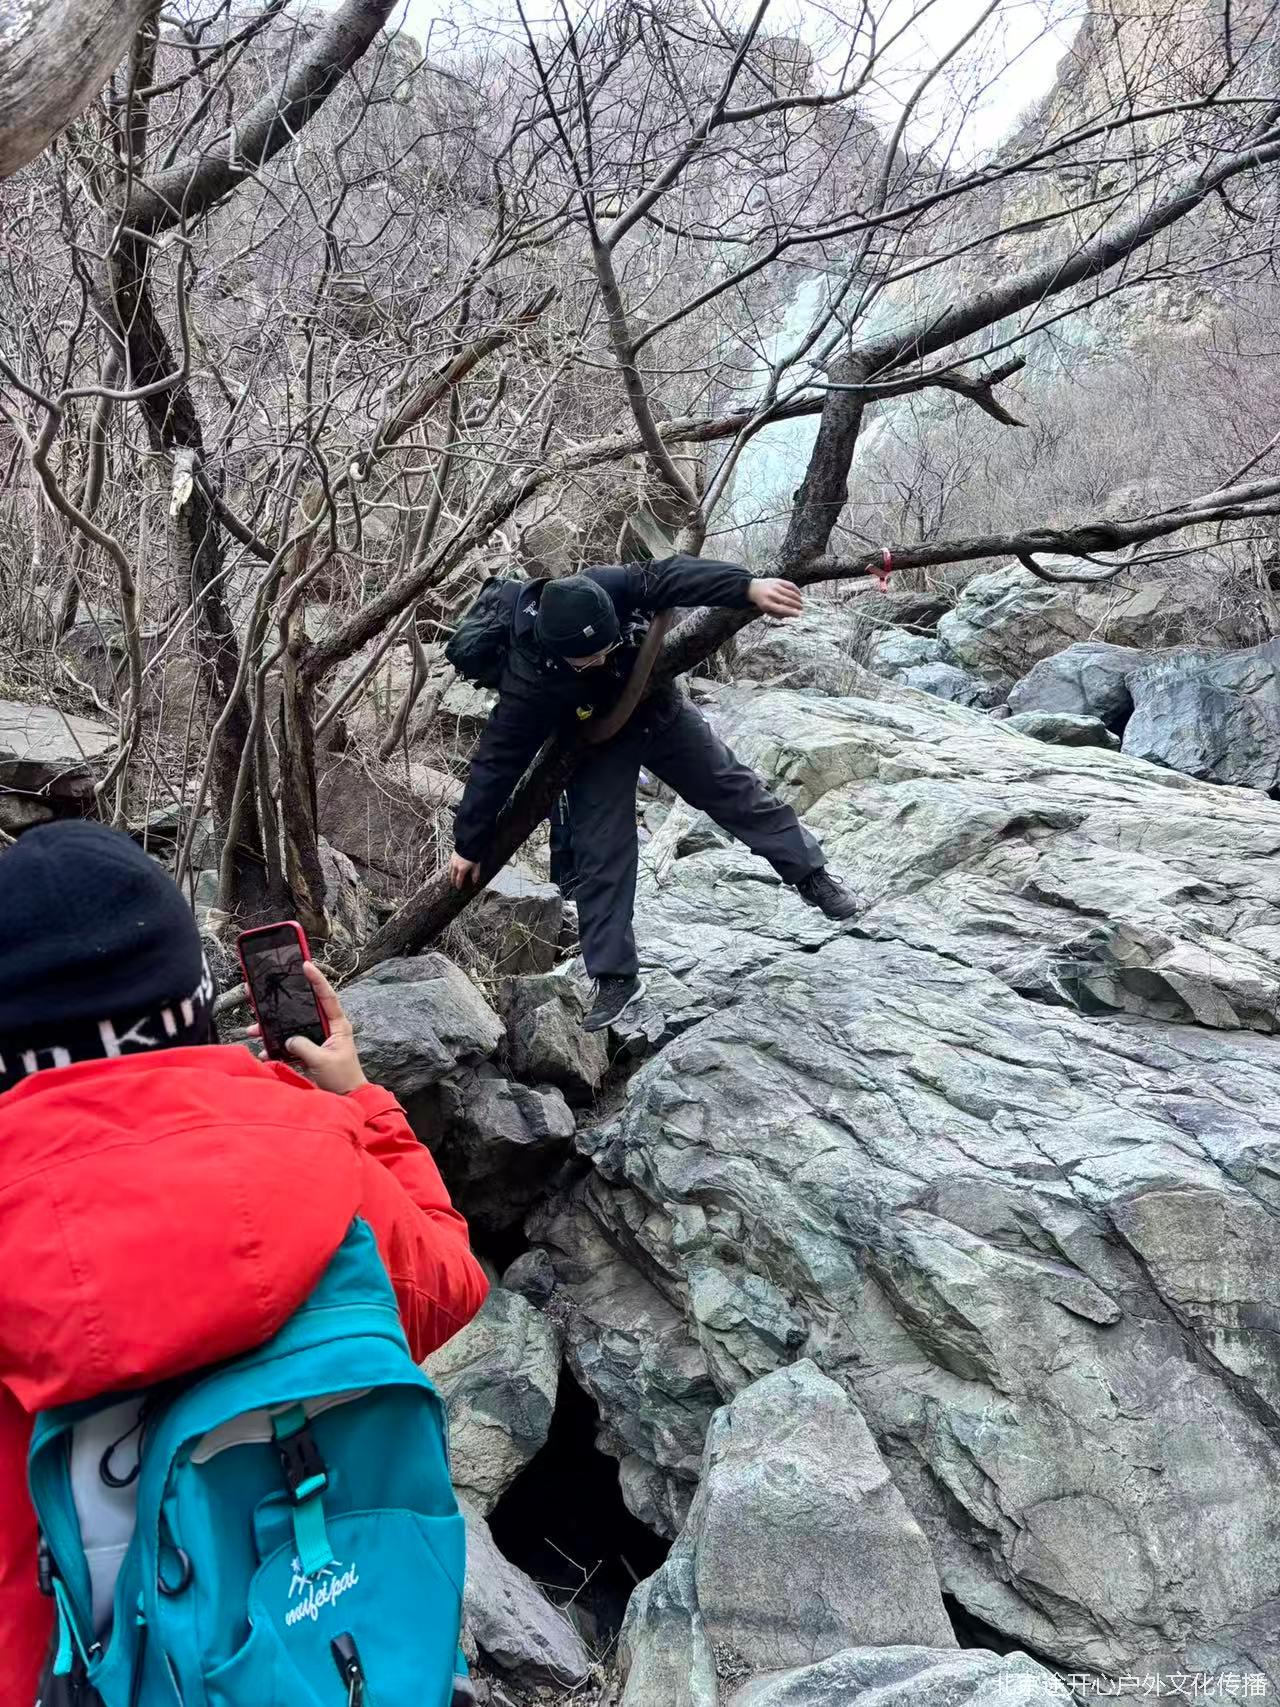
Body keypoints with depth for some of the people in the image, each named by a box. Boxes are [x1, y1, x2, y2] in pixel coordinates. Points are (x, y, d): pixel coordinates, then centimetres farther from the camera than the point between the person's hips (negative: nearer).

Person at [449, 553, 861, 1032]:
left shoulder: (607, 590, -36)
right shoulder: (528, 681, -38)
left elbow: (671, 576, -32)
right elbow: (496, 760, -30)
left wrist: (748, 587, -47)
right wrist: (469, 844, -22)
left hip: (660, 711, 3)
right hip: (599, 744, -3)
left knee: (733, 788, 8)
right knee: (601, 854, -7)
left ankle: (811, 875, 23)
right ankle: (615, 978, 3)